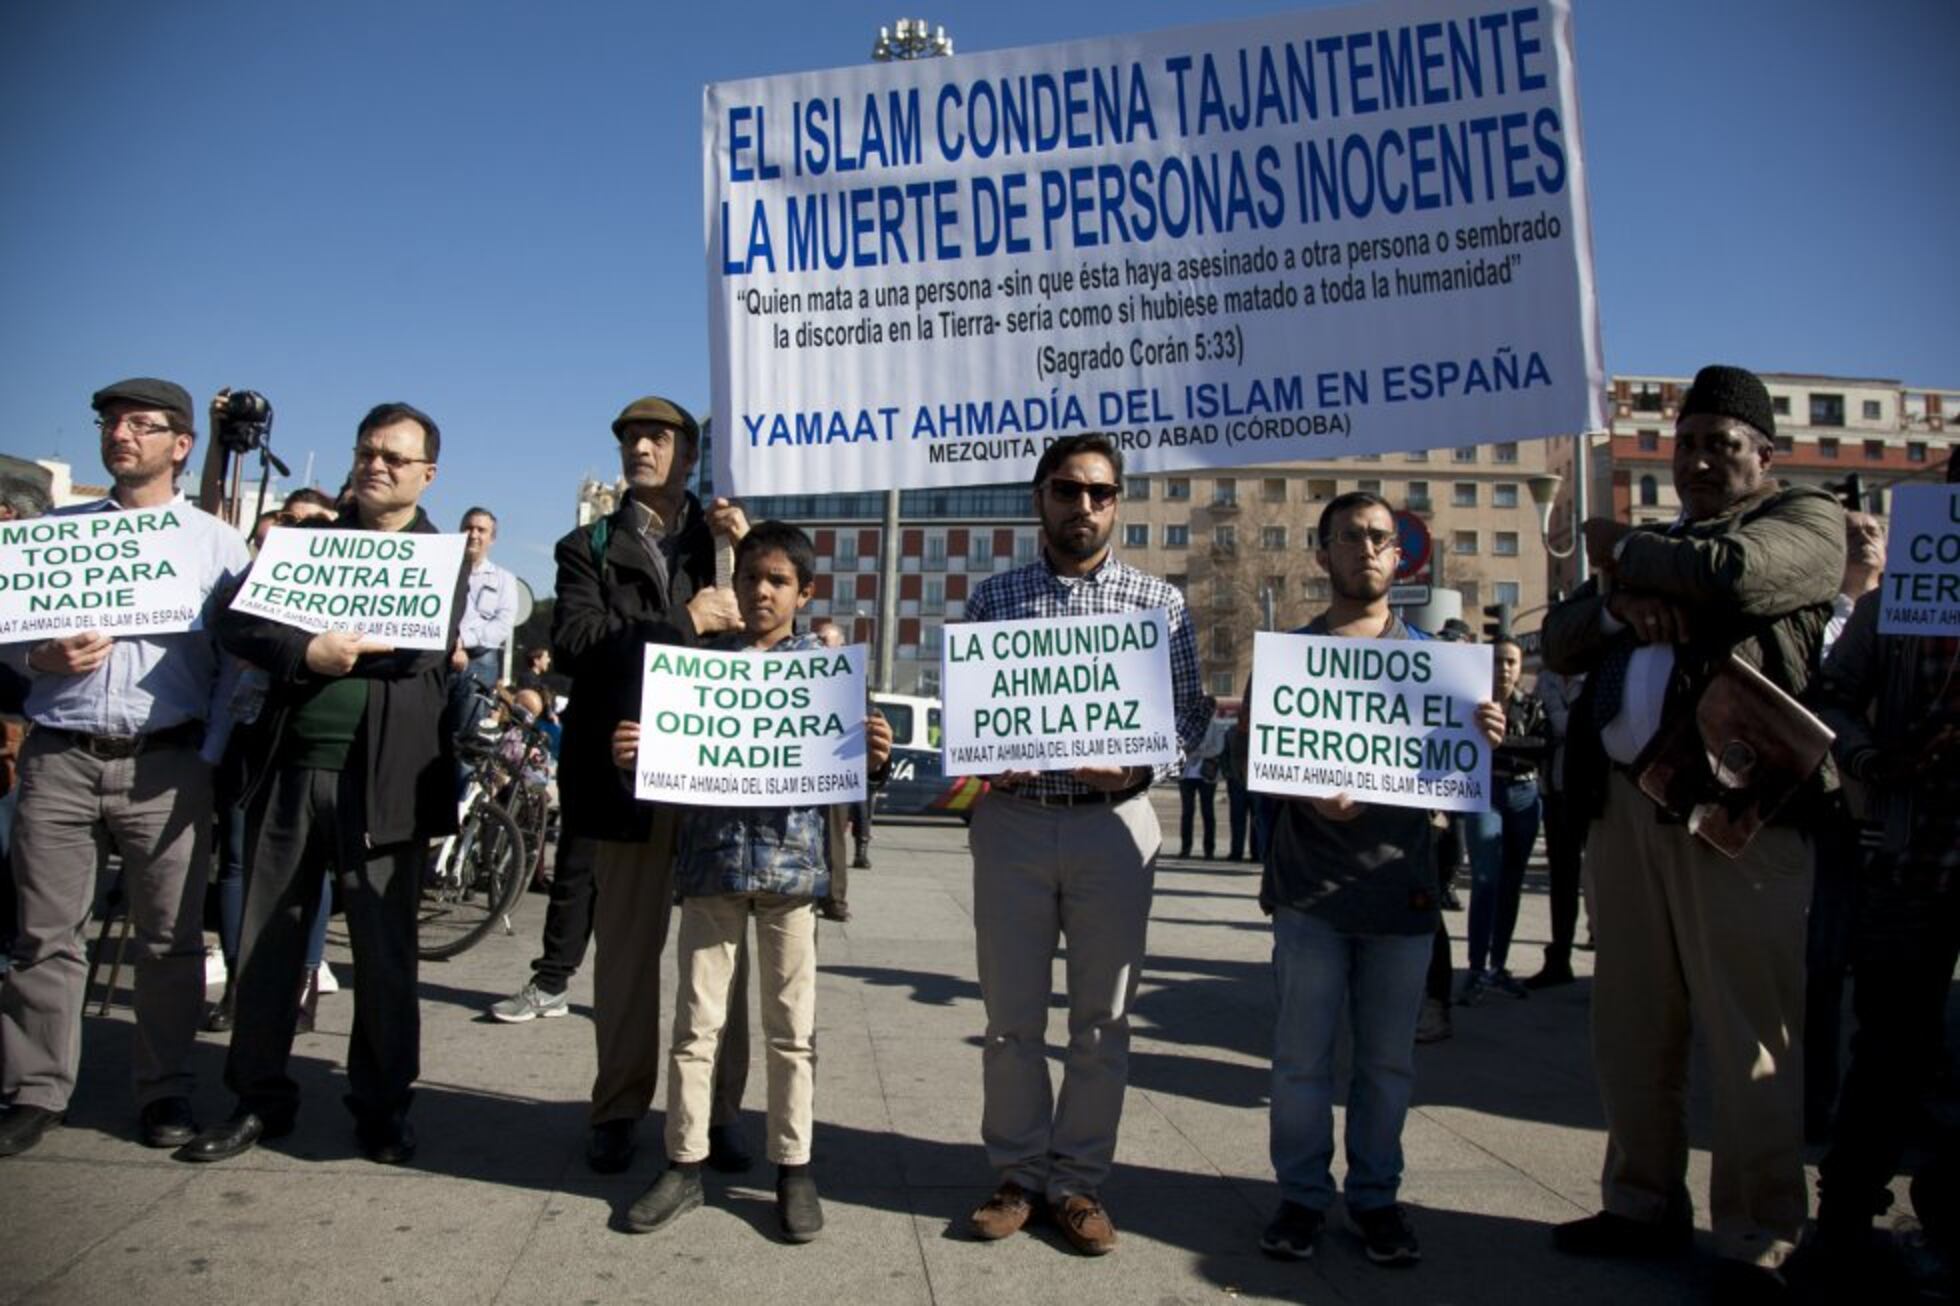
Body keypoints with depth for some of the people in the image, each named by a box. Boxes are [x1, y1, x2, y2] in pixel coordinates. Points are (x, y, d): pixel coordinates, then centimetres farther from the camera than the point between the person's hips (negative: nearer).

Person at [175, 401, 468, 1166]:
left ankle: (382, 1107, 19)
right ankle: (259, 1100, 25)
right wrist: (308, 652, -17)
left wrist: (338, 642, -15)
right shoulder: (303, 540, 13)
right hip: (288, 768, 3)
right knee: (266, 944, 10)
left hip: (382, 779, -3)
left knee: (384, 952, 4)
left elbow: (420, 648, -10)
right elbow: (237, 623, 0)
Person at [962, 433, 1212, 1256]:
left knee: (1101, 1018, 8)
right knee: (1012, 1015, 8)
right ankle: (1019, 1173, 25)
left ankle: (1080, 1180, 23)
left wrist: (1138, 766, -14)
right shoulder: (993, 597, 7)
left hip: (1115, 823, 0)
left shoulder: (1159, 601, 4)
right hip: (1011, 820, 1)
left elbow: (1191, 712, 4)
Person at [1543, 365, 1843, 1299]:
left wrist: (1621, 552, 1)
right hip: (1622, 804, 6)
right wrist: (1617, 602, -6)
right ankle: (1644, 1205, 23)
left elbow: (1732, 569, -17)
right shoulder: (1657, 546, 24)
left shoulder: (1806, 520, 5)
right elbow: (1557, 643, 15)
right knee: (1631, 1029, 11)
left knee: (1748, 1037, -2)